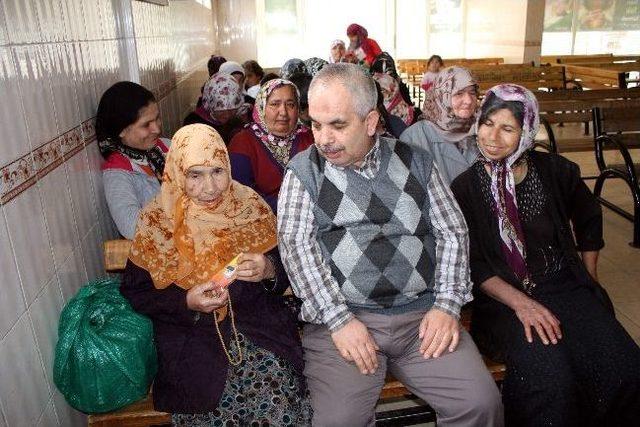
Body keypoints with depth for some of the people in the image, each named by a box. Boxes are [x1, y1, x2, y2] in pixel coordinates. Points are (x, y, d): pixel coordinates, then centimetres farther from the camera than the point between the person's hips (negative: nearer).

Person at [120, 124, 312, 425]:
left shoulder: (249, 205, -2)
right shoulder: (158, 220, -5)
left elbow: (285, 271, 5)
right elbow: (134, 293, 1)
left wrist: (268, 271, -19)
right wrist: (187, 302, -15)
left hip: (258, 322, 1)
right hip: (190, 335, 0)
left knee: (277, 393, -21)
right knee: (217, 399, -22)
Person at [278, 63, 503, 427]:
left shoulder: (415, 161, 10)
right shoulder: (304, 171, 4)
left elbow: (453, 232, 10)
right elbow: (296, 245, -5)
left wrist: (447, 305, -2)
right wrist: (339, 320, -14)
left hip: (423, 315, 3)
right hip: (341, 318, -2)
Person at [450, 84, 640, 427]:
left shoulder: (555, 171, 3)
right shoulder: (465, 187, -3)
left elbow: (589, 219, 21)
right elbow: (472, 265, -4)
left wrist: (590, 282, 19)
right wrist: (520, 303, -17)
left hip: (565, 284, 3)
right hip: (503, 297, -3)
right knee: (550, 382, -29)